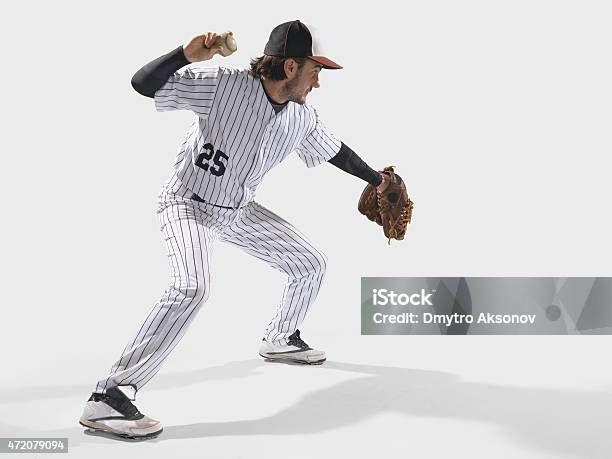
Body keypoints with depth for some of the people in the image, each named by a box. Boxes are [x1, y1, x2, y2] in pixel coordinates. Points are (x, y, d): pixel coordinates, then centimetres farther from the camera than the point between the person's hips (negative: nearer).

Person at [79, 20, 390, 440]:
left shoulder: (303, 119, -4)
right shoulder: (223, 85, -23)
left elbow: (335, 151, 16)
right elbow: (143, 84, -26)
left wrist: (376, 179, 26)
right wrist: (188, 55, -41)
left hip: (240, 212, 7)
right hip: (188, 203, -7)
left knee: (311, 264, 13)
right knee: (193, 286, -33)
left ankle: (280, 340, 40)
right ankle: (109, 397, -30)